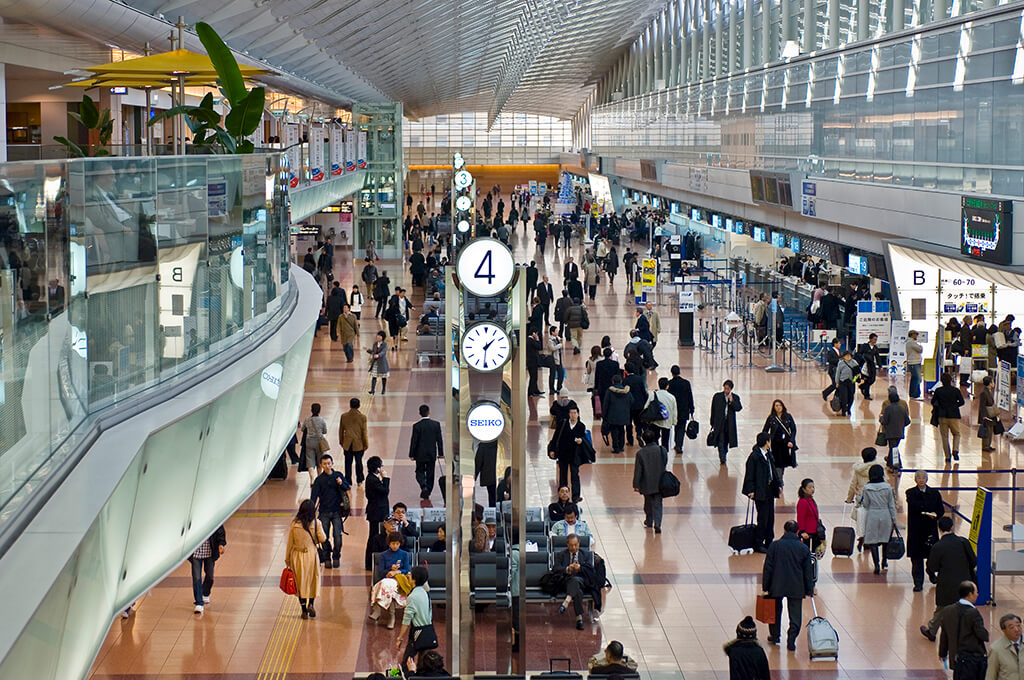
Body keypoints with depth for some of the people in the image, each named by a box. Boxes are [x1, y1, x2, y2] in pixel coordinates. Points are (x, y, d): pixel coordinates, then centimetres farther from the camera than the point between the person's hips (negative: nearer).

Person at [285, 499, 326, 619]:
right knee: (312, 580, 16)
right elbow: (322, 539, -5)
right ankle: (311, 604, -1)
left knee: (300, 582, 11)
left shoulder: (294, 524, -6)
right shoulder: (316, 523, -10)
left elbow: (290, 542, 0)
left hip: (297, 555, 1)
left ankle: (304, 610, 14)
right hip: (311, 554, -1)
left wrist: (287, 559, 8)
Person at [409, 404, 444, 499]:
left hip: (420, 454, -2)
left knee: (420, 472, 11)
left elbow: (414, 441, -9)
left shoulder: (417, 426, -13)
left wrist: (412, 455, 0)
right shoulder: (436, 424, -6)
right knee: (430, 473, 12)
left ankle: (424, 486, -15)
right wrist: (440, 453, 8)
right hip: (432, 454, 2)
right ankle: (427, 493, 15)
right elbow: (439, 440, 0)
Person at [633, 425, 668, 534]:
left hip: (647, 484, -1)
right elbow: (666, 466, 4)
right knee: (658, 503, 6)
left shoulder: (640, 453, -16)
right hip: (659, 484, 1)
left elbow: (637, 471, -11)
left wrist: (636, 485, -3)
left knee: (648, 503, 19)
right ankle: (657, 523, -7)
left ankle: (649, 521, 32)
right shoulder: (663, 450, -10)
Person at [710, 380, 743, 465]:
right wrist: (712, 424, 3)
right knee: (720, 441, -12)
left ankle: (723, 457, 27)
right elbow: (713, 410, 4)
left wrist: (731, 401, -21)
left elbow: (739, 408, -8)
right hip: (719, 422, -2)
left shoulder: (735, 397, 4)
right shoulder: (717, 396, 1)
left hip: (730, 424, 2)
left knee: (726, 442, 11)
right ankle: (722, 458, -14)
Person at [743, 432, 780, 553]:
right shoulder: (754, 456, -15)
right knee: (763, 519, -4)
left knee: (770, 517, 12)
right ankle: (758, 544, 6)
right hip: (760, 492, -8)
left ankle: (768, 542, 22)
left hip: (770, 490, 8)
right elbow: (749, 475, -14)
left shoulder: (768, 454, 10)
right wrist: (751, 491, -17)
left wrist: (778, 485, 15)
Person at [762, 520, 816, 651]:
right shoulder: (803, 548, -3)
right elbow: (808, 571, 1)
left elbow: (767, 568, -5)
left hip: (777, 586, 0)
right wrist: (809, 590, 9)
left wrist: (765, 587, 1)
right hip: (796, 588, 0)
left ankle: (775, 636, 32)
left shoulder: (775, 545, -6)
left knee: (776, 611, 22)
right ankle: (791, 641, 2)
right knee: (795, 615, 7)